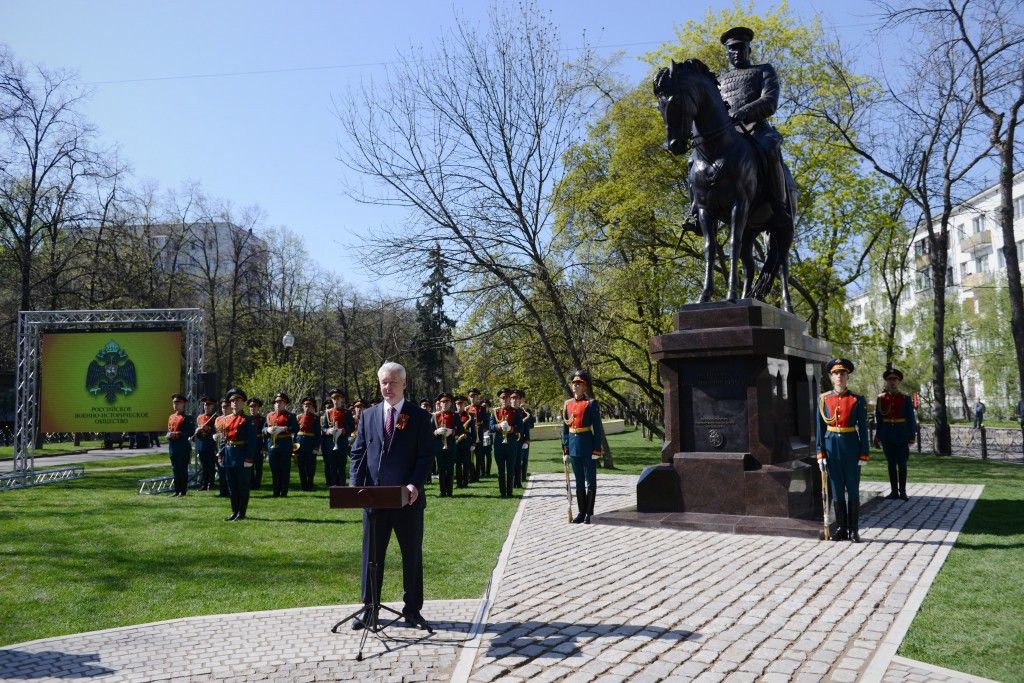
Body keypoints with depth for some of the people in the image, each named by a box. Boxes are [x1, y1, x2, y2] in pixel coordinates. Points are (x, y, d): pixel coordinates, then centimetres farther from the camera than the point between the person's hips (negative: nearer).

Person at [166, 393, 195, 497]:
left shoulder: (187, 418, -5)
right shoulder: (171, 417, 16)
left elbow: (191, 432, -11)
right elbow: (169, 430, 23)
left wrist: (178, 434, -19)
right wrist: (168, 435, 0)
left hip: (184, 447, -7)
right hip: (173, 447, 7)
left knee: (183, 469, -3)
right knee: (175, 469, 10)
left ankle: (183, 490, 3)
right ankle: (177, 490, 16)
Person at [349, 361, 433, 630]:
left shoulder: (419, 416, -1)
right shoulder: (368, 415, 8)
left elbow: (426, 455, -4)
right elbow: (358, 452, 7)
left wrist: (415, 484, -19)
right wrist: (356, 485, -7)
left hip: (408, 497, -2)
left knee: (412, 555, 8)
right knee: (372, 554, 8)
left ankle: (412, 610, 20)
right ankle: (370, 608, 19)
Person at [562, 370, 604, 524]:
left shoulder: (591, 404, -6)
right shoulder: (567, 404, 7)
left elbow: (598, 429, -7)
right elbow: (565, 429, 11)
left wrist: (597, 450, -11)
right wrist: (565, 450, 8)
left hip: (588, 447, -5)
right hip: (574, 448, 5)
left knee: (590, 481, 3)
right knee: (579, 482, 11)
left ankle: (589, 513, 10)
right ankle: (582, 512, 19)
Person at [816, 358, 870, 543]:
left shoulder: (857, 400, -1)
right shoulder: (824, 399, 3)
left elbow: (863, 428, -1)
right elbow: (820, 428, 4)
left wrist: (863, 454, -6)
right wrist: (820, 453, -1)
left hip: (851, 447, -2)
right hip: (832, 447, 2)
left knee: (853, 490, 4)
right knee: (837, 490, 7)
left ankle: (854, 530, 13)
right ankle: (841, 529, 16)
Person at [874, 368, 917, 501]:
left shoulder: (906, 399, -1)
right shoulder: (881, 398, 3)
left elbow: (911, 418, 0)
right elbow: (878, 418, 6)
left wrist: (912, 435, -4)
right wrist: (878, 435, 6)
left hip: (902, 436, -2)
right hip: (887, 437, 2)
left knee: (902, 465, 4)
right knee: (891, 464, 7)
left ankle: (902, 491, 11)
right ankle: (894, 491, 14)